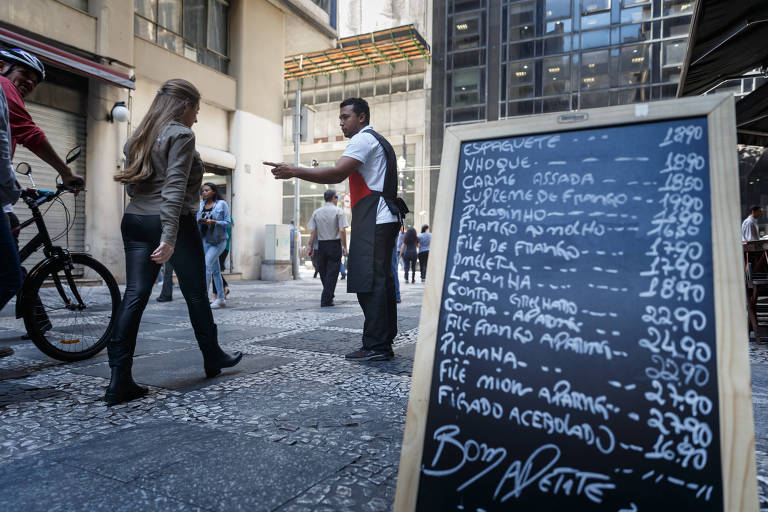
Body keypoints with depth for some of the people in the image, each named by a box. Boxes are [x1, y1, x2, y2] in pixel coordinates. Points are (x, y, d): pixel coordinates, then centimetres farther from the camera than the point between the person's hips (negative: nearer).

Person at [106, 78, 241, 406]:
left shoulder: (139, 137, 17)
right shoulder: (181, 135, -8)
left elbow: (131, 184, 17)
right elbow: (174, 187, -18)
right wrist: (169, 236, -23)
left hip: (134, 220, 7)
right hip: (171, 221, -7)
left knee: (134, 295, 1)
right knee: (196, 294, 8)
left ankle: (120, 379, -4)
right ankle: (213, 358, 25)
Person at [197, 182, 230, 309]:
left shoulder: (222, 204, -2)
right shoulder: (201, 205, 12)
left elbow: (227, 222, -5)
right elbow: (197, 221, 13)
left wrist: (214, 222, -19)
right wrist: (199, 221, -10)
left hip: (218, 240, -5)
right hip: (205, 239, 5)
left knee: (207, 265, -18)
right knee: (215, 270, 9)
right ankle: (221, 299, 16)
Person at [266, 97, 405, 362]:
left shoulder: (363, 139, -5)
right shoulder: (379, 141, 27)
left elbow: (338, 173, -18)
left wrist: (295, 171, -17)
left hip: (372, 221, -10)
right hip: (385, 218, 10)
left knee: (369, 281, -11)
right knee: (381, 280, 9)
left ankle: (375, 346, -9)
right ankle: (384, 344, 14)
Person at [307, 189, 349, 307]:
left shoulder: (316, 212, 6)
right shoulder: (338, 211, -4)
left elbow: (313, 232, 3)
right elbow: (342, 230, -11)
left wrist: (310, 247, 7)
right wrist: (344, 247, -5)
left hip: (321, 245, 4)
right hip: (334, 244, -4)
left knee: (323, 273, 15)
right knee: (332, 273, 0)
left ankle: (328, 297, 28)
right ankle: (326, 300, -2)